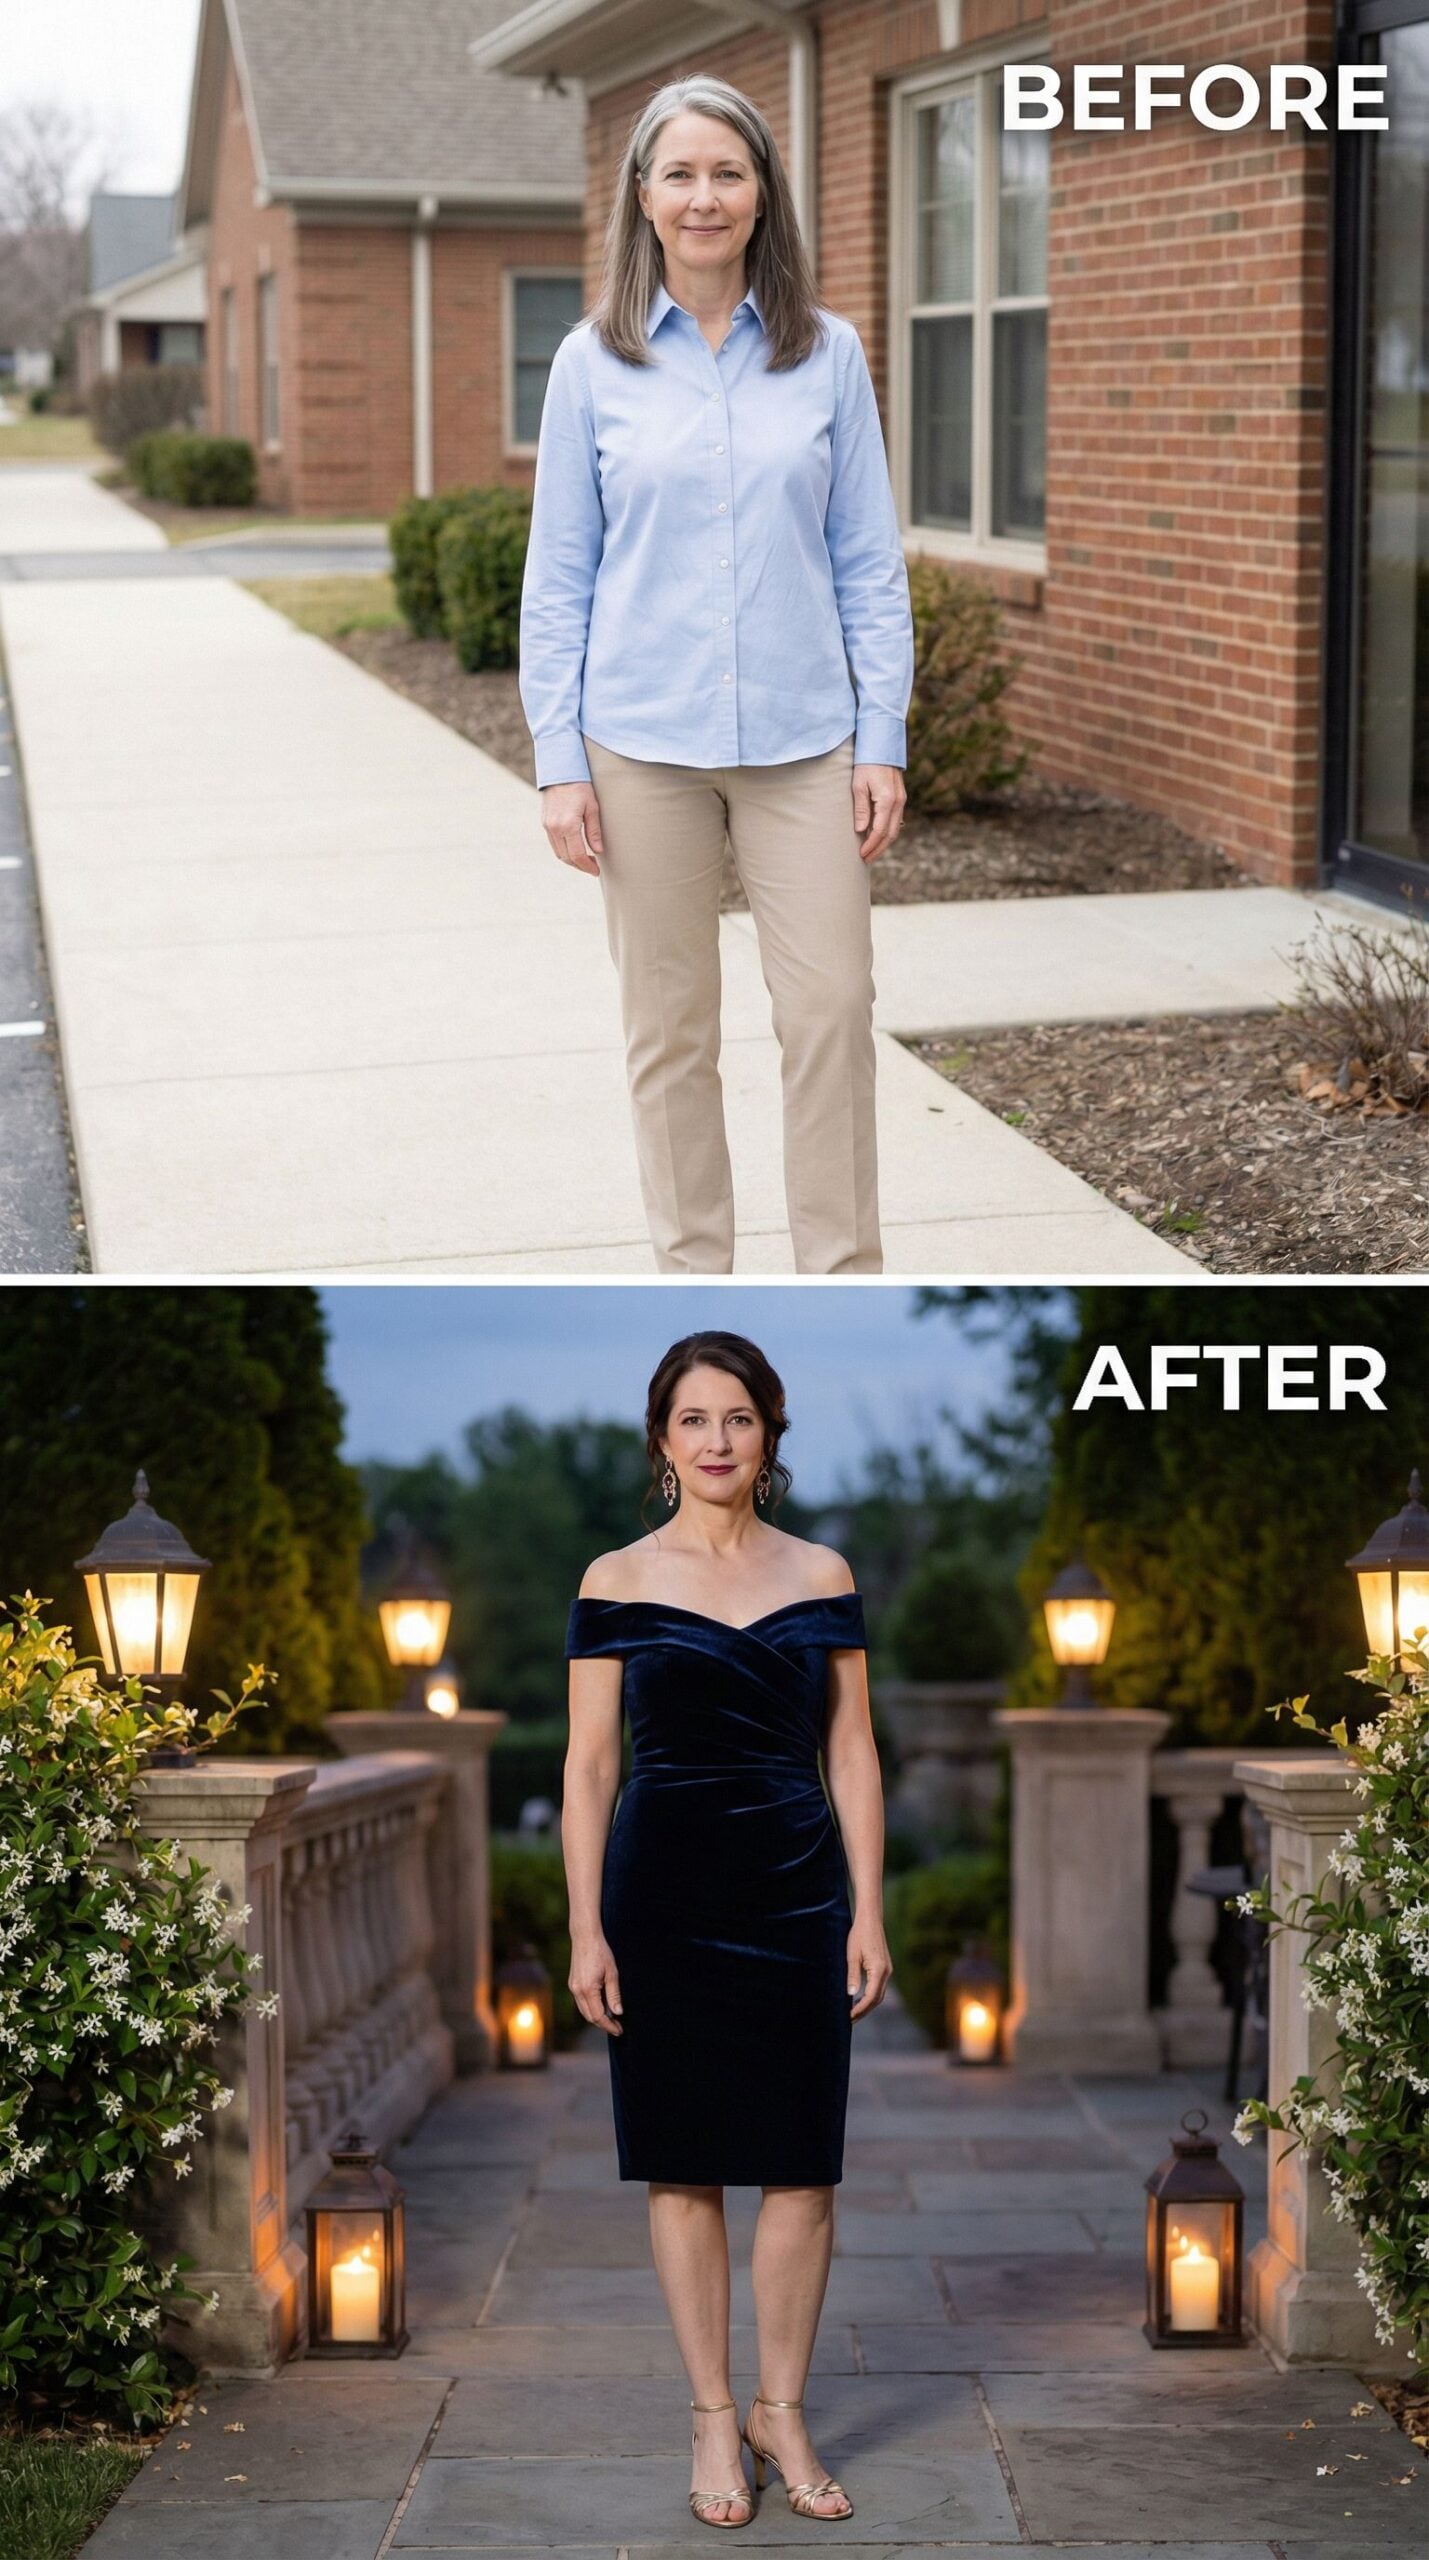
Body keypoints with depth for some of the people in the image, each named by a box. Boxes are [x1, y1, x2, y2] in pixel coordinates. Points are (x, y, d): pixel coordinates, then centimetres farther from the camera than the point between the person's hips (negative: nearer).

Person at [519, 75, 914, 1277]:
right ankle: (693, 1272, 18)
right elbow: (559, 579, 3)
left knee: (832, 1005, -4)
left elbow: (870, 563, 5)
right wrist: (559, 763, -2)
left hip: (801, 740, 0)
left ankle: (844, 1277, 7)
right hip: (643, 745, 0)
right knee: (670, 1023, 6)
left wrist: (884, 740, -1)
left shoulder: (826, 355, 3)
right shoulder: (593, 364, 2)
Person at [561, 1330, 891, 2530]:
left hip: (796, 1889, 2)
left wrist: (869, 1916, 1)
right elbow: (590, 1765, 0)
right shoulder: (618, 1581, 0)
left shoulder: (822, 1576, 5)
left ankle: (782, 2411, 17)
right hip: (665, 1890, -2)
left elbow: (852, 1753, 7)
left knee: (803, 2168, 3)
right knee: (685, 2168, 4)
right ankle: (714, 2418, 16)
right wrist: (586, 1929, -5)